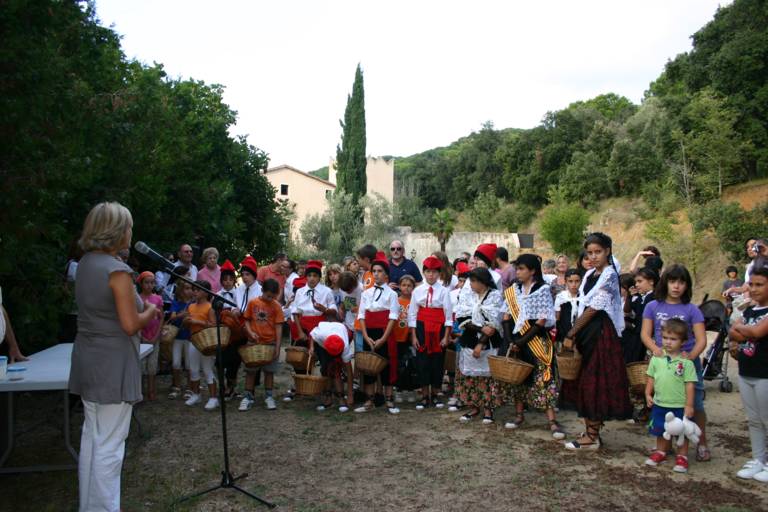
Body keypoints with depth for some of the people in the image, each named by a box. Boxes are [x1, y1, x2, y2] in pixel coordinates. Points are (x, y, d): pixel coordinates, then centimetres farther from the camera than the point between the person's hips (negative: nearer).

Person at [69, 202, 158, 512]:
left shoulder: (85, 264, 8)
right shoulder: (117, 270, -19)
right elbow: (130, 325, -19)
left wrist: (140, 307, 10)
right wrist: (150, 311, -1)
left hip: (87, 359, 9)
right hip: (112, 364, -9)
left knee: (91, 436, 18)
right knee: (109, 444, 0)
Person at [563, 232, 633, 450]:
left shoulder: (609, 276, -12)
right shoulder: (589, 274, 12)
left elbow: (593, 309, -15)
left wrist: (571, 334, -12)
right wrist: (575, 333, 4)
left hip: (601, 333, -8)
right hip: (586, 332, 8)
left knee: (596, 382, -2)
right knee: (585, 381, 11)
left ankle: (592, 437, 7)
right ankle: (591, 430, 21)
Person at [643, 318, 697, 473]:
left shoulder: (686, 362, -12)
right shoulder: (656, 359, -2)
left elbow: (690, 384, -11)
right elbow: (651, 378, 7)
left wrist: (689, 405, -11)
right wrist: (648, 394, 0)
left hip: (680, 406, -3)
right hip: (660, 404, 3)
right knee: (661, 431, 18)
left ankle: (682, 456, 28)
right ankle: (661, 452, 37)